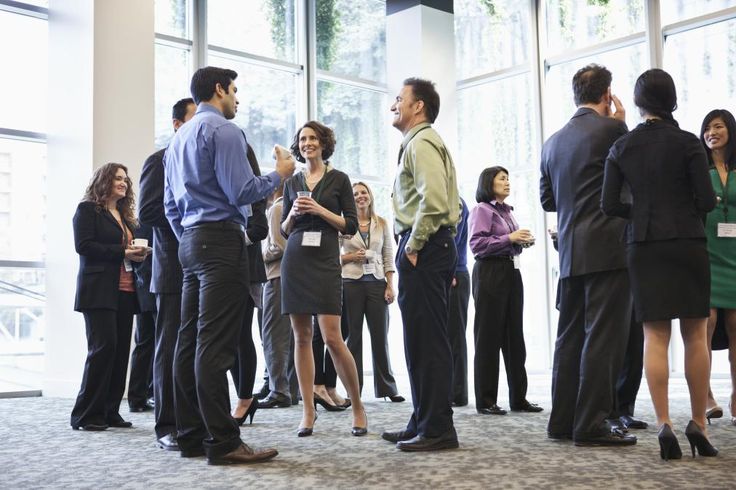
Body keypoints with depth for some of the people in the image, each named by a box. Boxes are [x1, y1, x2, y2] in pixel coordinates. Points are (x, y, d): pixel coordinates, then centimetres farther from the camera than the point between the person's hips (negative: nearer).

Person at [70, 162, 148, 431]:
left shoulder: (125, 215, 23)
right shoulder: (88, 209, 2)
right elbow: (83, 245, -10)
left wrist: (138, 253, 1)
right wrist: (123, 253, -15)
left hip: (125, 291, 7)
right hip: (100, 290, -7)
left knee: (121, 349, 2)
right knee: (103, 346, -13)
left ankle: (109, 411, 8)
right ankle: (86, 415, -5)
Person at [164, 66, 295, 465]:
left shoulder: (178, 137, 20)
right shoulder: (223, 130, -7)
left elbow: (171, 206, 22)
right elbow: (241, 192, -15)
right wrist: (278, 175, 1)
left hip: (190, 242, 9)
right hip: (222, 240, -9)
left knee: (190, 341, 7)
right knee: (215, 343, -11)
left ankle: (191, 435, 12)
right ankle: (222, 442, -10)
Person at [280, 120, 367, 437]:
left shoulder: (338, 179, 4)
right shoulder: (292, 183, 13)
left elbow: (351, 226, 0)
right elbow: (284, 230, 16)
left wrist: (319, 210, -11)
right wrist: (293, 213, -4)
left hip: (325, 262, -4)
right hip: (295, 261, 4)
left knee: (332, 338, -10)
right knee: (301, 337, 3)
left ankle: (358, 406, 5)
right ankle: (308, 411, 9)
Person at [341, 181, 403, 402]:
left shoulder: (382, 224, 9)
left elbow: (388, 257, 8)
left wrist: (390, 286, 1)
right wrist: (350, 257, -12)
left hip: (377, 283, 2)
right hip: (351, 282, -1)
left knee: (380, 336, 2)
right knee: (353, 335, 1)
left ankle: (387, 387, 10)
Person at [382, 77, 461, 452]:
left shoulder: (421, 142, -8)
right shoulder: (424, 142, 24)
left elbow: (433, 199, -23)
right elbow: (449, 202, 25)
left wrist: (414, 245, -16)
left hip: (423, 250, -11)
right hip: (434, 247, 11)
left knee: (426, 339, -8)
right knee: (424, 339, 13)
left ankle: (437, 429, -4)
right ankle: (425, 423, 20)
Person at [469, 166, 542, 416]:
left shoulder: (507, 211, 19)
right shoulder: (482, 210, -3)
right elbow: (477, 244, -14)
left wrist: (522, 241, 7)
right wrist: (509, 238, -17)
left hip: (512, 273, 8)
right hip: (490, 273, -7)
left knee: (514, 335, 7)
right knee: (489, 336, -4)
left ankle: (518, 397, 13)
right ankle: (485, 400, 2)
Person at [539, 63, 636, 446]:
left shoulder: (553, 142, 12)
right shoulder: (611, 129, -7)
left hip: (570, 255, 7)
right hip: (608, 251, -7)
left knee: (570, 337, 11)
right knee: (603, 338, -5)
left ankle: (562, 421, 14)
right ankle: (592, 425, -4)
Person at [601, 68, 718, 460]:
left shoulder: (621, 146, 3)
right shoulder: (688, 143, -4)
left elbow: (609, 204, -1)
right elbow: (707, 201, -7)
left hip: (643, 247, 2)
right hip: (688, 243, -1)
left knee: (655, 336, 3)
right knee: (695, 335, 7)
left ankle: (664, 424, -5)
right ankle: (698, 424, 9)